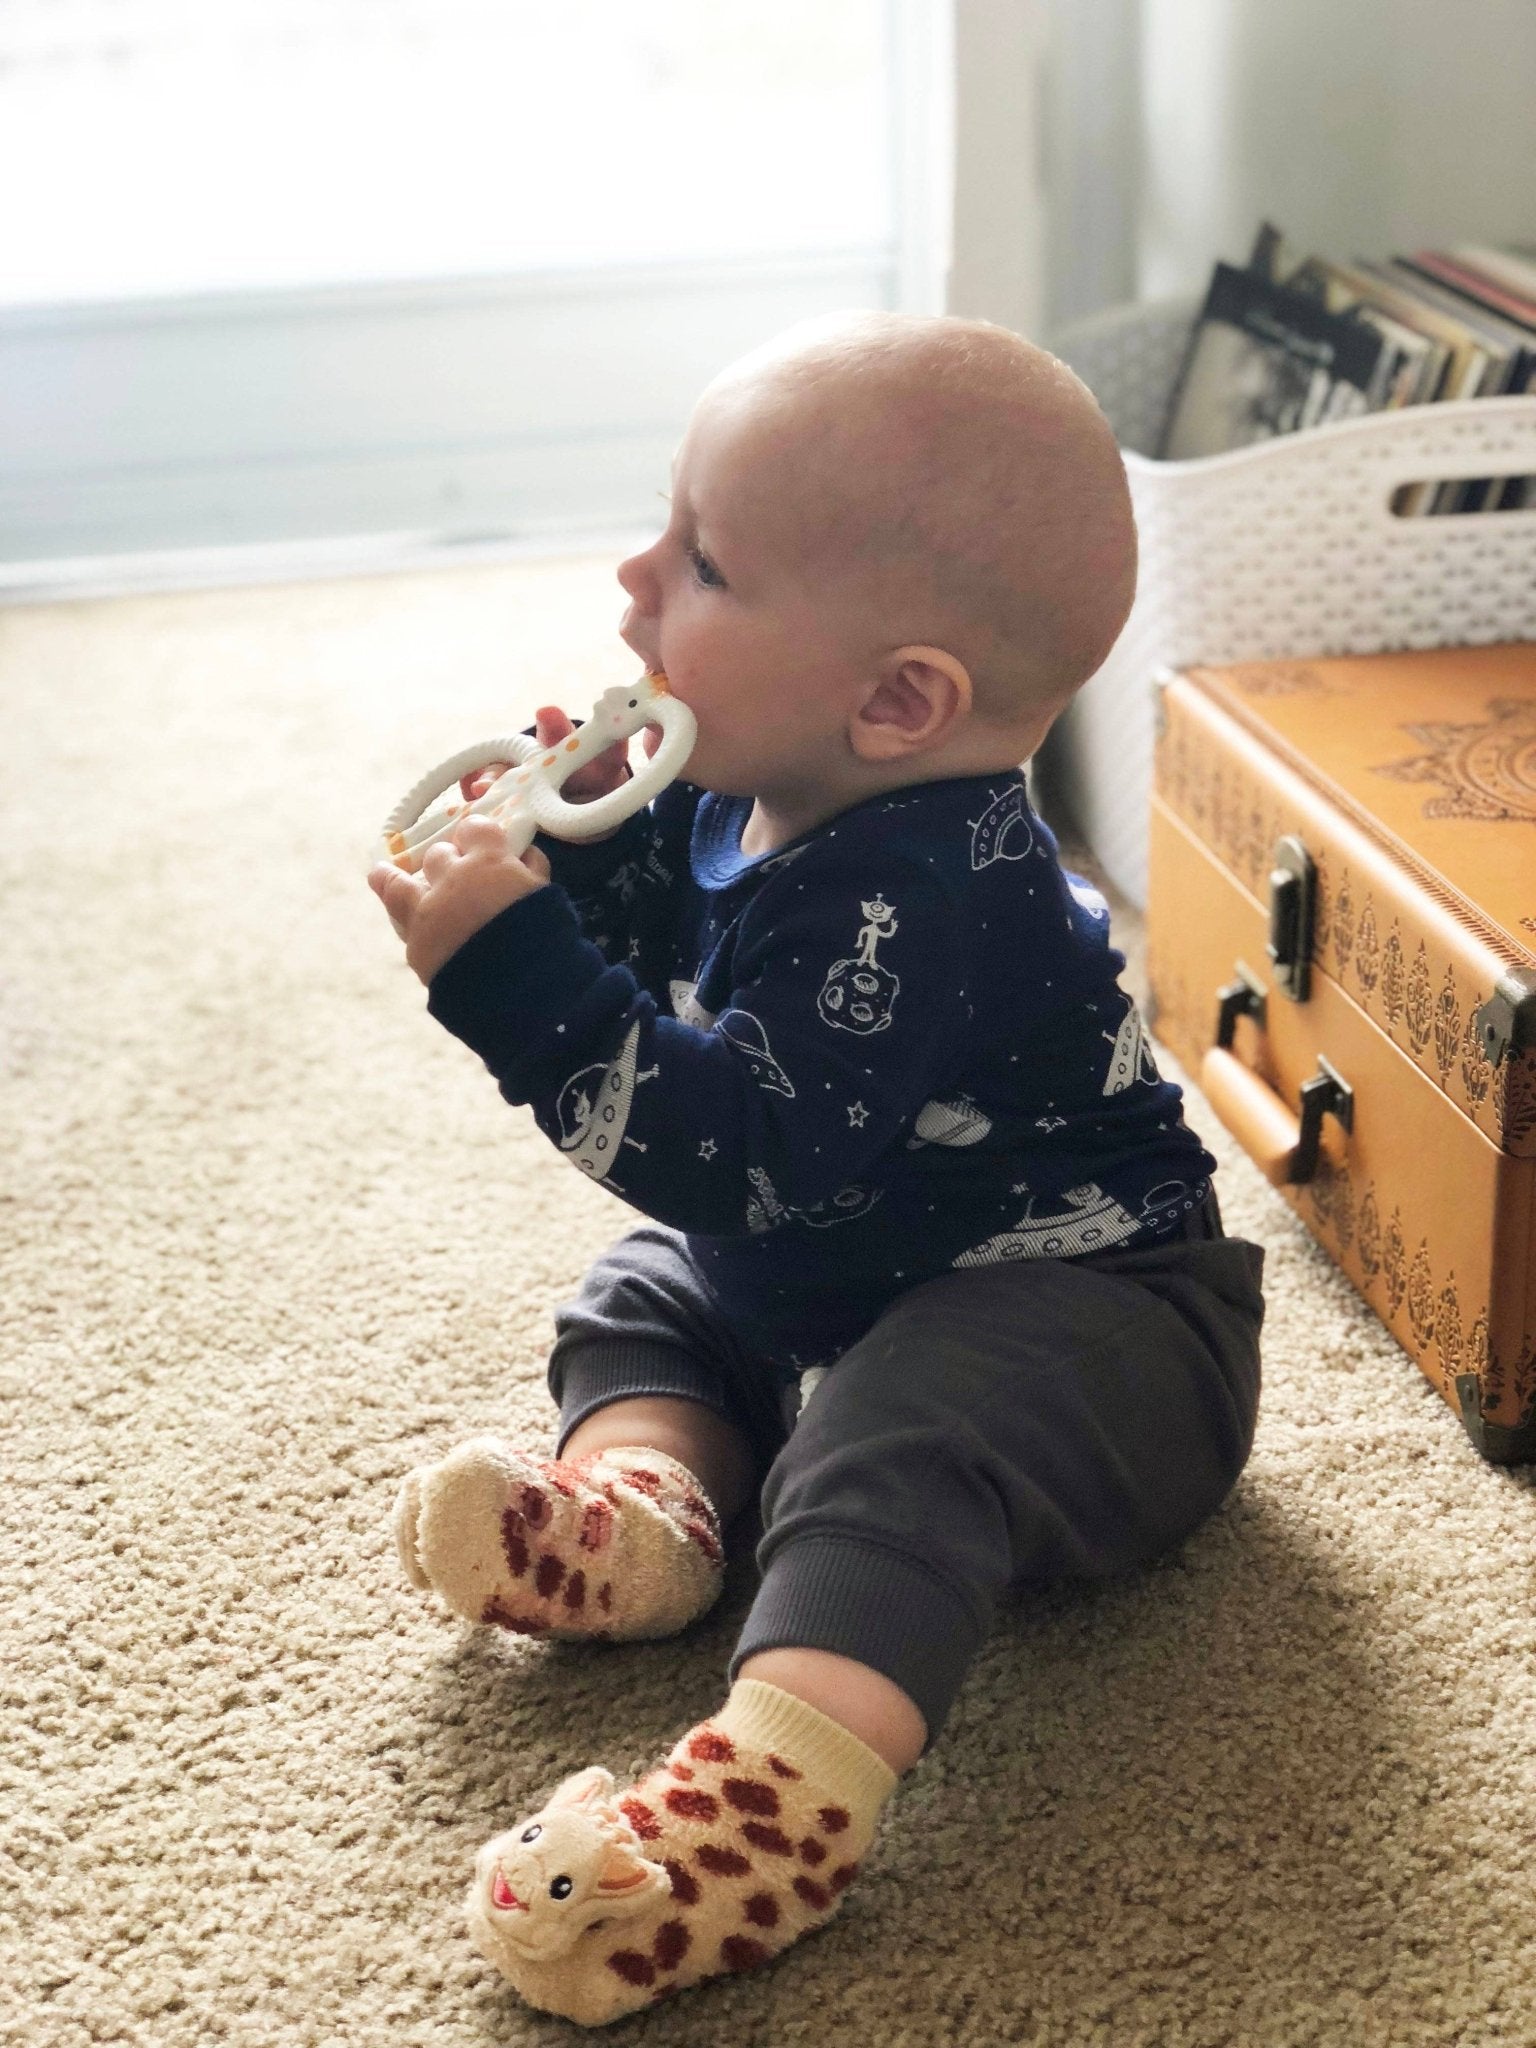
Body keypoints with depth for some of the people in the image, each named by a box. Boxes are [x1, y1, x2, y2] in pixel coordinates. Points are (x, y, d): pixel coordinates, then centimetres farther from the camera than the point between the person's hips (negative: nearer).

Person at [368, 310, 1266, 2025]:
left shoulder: (913, 902, -33)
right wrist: (592, 830, -3)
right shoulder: (767, 802, -2)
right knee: (642, 1289, 18)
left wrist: (518, 971, -40)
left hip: (1081, 1307, -11)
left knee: (898, 1439, -38)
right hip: (840, 1280, 11)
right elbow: (671, 944, 17)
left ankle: (785, 1779, -55)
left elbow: (737, 1155, -39)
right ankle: (643, 1492, -8)